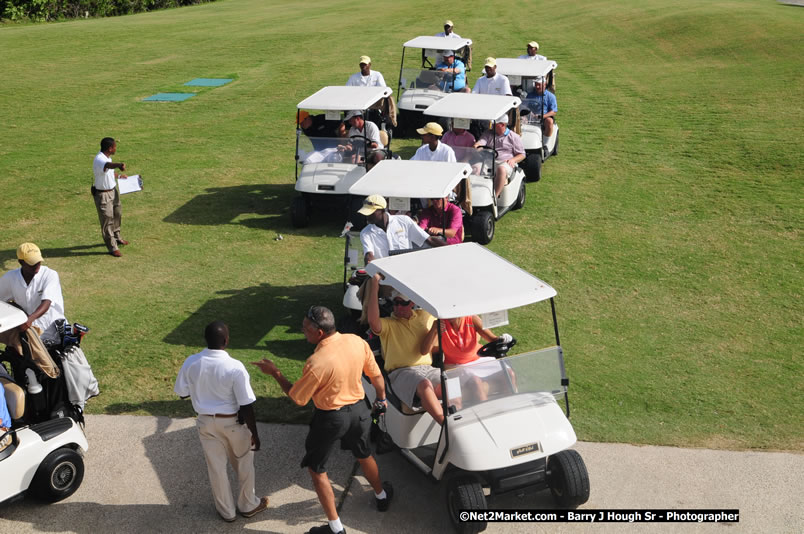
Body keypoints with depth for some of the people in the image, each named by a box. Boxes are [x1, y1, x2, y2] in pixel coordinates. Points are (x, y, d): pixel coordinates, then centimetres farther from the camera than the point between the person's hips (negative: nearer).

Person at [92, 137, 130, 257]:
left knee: (117, 214, 24)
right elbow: (108, 165, -55)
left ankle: (116, 237, 47)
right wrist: (119, 165, -74)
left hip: (113, 190, 9)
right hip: (103, 195, -9)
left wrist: (119, 176, 29)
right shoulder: (99, 160, -30)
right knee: (107, 220, 2)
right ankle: (112, 247, 14)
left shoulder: (107, 157, 1)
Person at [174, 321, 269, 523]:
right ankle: (247, 505, 39)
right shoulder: (235, 367, -26)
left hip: (206, 422, 3)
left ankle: (226, 511, 36)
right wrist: (254, 433, -8)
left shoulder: (191, 363, -15)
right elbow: (246, 406, -20)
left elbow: (182, 393, 0)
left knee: (216, 468, 20)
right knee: (243, 464, 22)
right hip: (233, 423, -3)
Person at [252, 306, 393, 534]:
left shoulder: (316, 363, -31)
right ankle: (381, 496, 54)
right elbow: (376, 375, 0)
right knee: (364, 456, 31)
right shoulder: (357, 342, -14)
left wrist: (274, 373, -7)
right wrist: (381, 398, 19)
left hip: (330, 419, -6)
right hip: (359, 410, 6)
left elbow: (297, 399, -16)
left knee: (317, 470, 14)